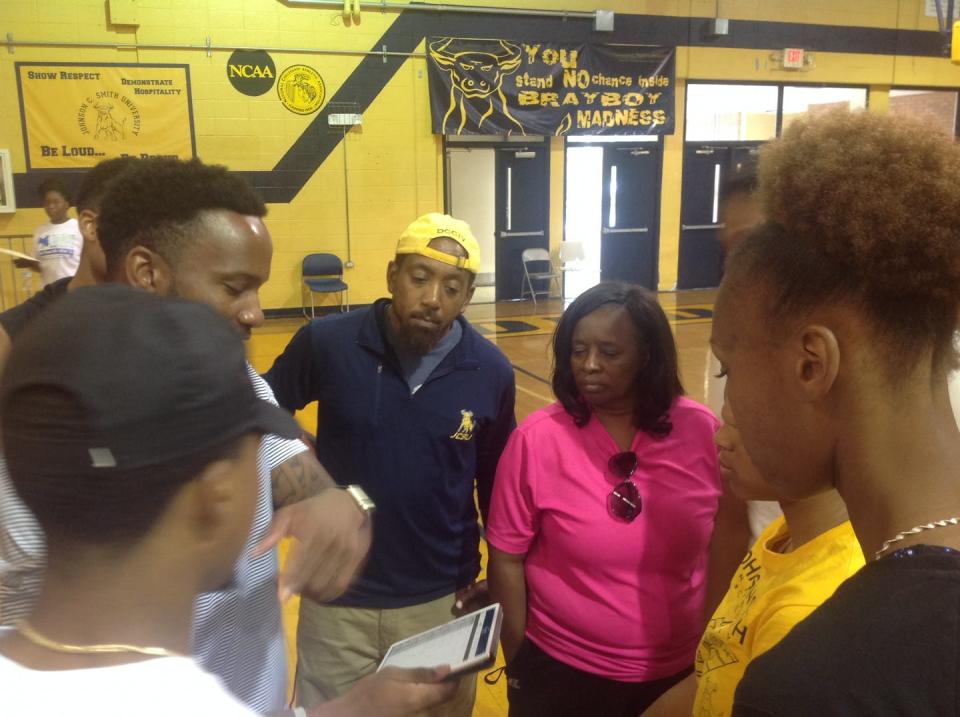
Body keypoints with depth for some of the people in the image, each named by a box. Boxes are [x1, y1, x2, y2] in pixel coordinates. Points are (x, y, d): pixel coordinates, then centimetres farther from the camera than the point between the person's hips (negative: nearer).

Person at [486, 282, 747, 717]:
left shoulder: (703, 432, -11)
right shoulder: (537, 438, -16)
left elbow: (727, 546, 1)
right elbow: (506, 559, -8)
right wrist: (519, 669, -2)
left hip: (679, 674, 2)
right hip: (561, 674, -2)